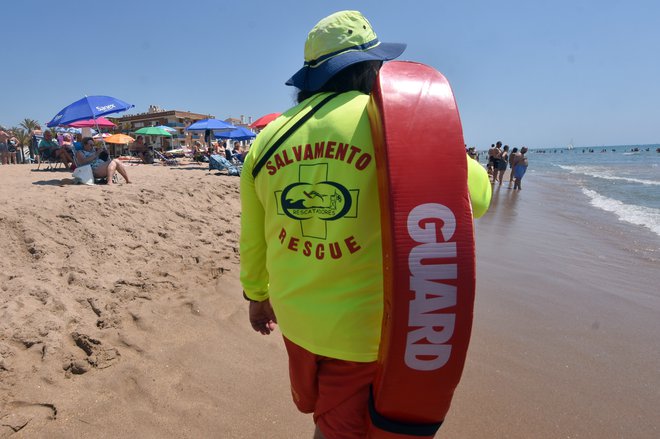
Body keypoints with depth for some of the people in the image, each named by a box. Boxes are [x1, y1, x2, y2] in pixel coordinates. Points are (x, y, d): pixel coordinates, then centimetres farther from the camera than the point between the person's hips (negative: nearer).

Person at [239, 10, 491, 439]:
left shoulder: (267, 138, 0)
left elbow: (252, 237, 8)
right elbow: (476, 197, -8)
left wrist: (256, 294, 24)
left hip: (295, 315, 6)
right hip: (369, 327, -5)